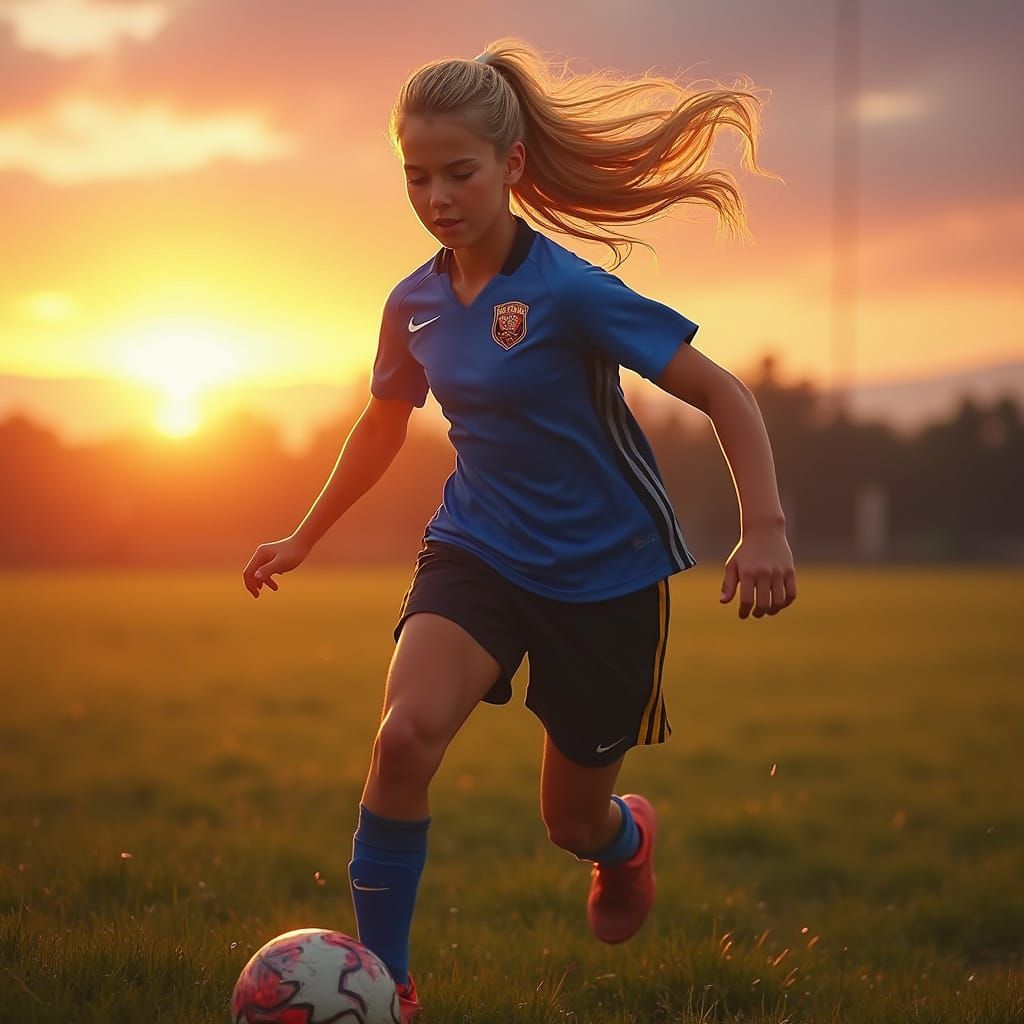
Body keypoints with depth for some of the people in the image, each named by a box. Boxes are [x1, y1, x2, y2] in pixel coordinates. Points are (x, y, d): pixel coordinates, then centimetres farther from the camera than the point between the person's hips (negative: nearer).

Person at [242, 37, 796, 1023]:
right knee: (405, 733, -27)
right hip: (477, 549, 3)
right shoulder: (413, 305, -3)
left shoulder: (569, 292, -21)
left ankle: (627, 837, 53)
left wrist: (763, 529, -28)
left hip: (606, 574, -3)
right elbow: (383, 423, 18)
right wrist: (304, 535, 26)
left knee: (572, 819, 12)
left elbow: (724, 395, -17)